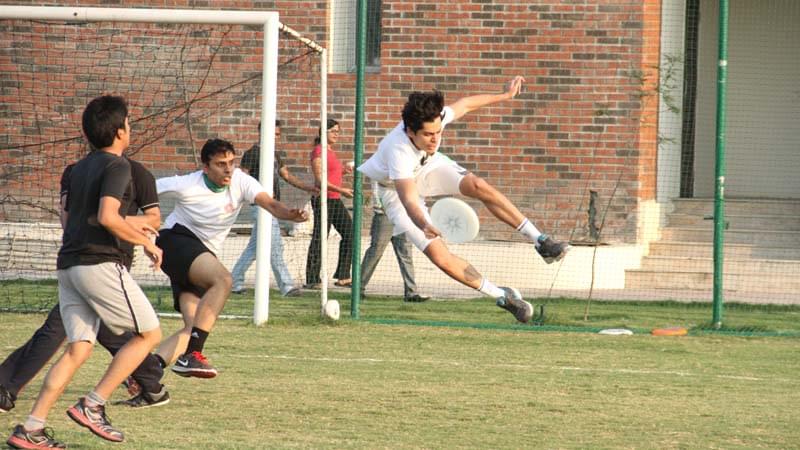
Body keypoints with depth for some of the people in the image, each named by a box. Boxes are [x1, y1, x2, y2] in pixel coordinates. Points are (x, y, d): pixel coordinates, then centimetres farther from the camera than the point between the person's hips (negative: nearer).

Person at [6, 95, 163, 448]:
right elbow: (107, 217, -22)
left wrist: (129, 229, 32)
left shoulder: (80, 169, 19)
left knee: (79, 348, 6)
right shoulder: (116, 166, -8)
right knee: (149, 334, 3)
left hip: (69, 265, 8)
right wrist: (146, 242, -10)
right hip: (100, 263, -8)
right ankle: (92, 405, -4)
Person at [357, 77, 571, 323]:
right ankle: (501, 296, -5)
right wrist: (425, 226, -74)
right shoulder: (399, 152, -45)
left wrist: (504, 95, 3)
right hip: (394, 187, -4)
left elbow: (465, 104, -7)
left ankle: (540, 241, -15)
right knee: (440, 257, -18)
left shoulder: (434, 119, -29)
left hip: (426, 166, 4)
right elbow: (409, 201, -54)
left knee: (478, 186, -24)